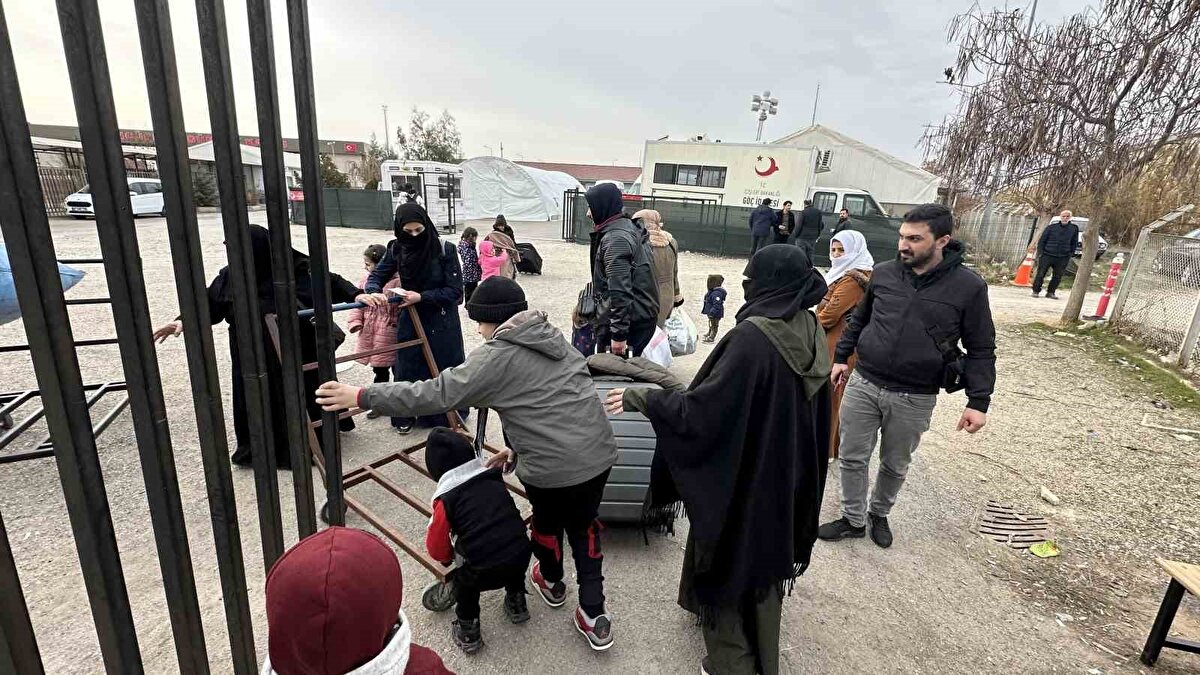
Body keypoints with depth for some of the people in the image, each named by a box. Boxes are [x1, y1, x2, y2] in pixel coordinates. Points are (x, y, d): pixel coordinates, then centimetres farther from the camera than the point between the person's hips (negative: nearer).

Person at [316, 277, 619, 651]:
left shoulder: (495, 356, -10)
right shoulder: (552, 336, 13)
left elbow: (436, 394, -13)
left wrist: (362, 396, -8)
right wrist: (518, 448, 21)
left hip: (553, 466, -6)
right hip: (599, 452, 6)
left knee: (547, 521, 24)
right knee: (584, 526, 24)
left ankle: (552, 582, 52)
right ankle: (594, 615, 25)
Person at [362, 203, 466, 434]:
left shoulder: (445, 250, -17)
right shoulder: (397, 249, -5)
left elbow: (455, 291, -17)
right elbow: (376, 276, 0)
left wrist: (421, 297, -27)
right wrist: (373, 292, -23)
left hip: (441, 321, -3)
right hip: (410, 319, 3)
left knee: (443, 366, 8)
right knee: (407, 366, 11)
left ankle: (447, 416, 27)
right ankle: (407, 415, 29)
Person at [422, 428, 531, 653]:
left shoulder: (446, 498, -2)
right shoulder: (494, 479, 7)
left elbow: (436, 546, 6)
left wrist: (448, 558, 27)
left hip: (486, 571, -3)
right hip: (522, 555, 4)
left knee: (462, 581, 28)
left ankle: (468, 632, 36)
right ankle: (516, 603, 47)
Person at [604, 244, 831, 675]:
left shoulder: (753, 335, -28)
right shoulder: (811, 332, -3)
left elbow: (704, 408, -30)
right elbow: (812, 414, 9)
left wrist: (640, 398, -19)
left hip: (743, 475, -9)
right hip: (788, 473, 9)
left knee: (728, 560, 13)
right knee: (765, 551, 27)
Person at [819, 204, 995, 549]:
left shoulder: (968, 287, -9)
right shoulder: (883, 272, -1)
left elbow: (981, 350, -3)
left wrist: (978, 401, -9)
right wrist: (841, 356, 12)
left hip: (914, 399, -2)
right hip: (862, 384, 2)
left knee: (895, 465, 17)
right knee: (853, 458, 10)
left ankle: (879, 514, 42)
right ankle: (853, 519, 29)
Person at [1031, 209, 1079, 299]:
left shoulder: (1074, 228, 8)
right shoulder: (1051, 227, 2)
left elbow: (1074, 243, 14)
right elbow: (1042, 240, 3)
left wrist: (1070, 254, 7)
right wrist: (1040, 252, -4)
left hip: (1062, 258, 2)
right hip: (1047, 255, -2)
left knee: (1058, 276, 4)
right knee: (1040, 274, -2)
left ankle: (1050, 292, 15)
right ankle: (1036, 291, 8)